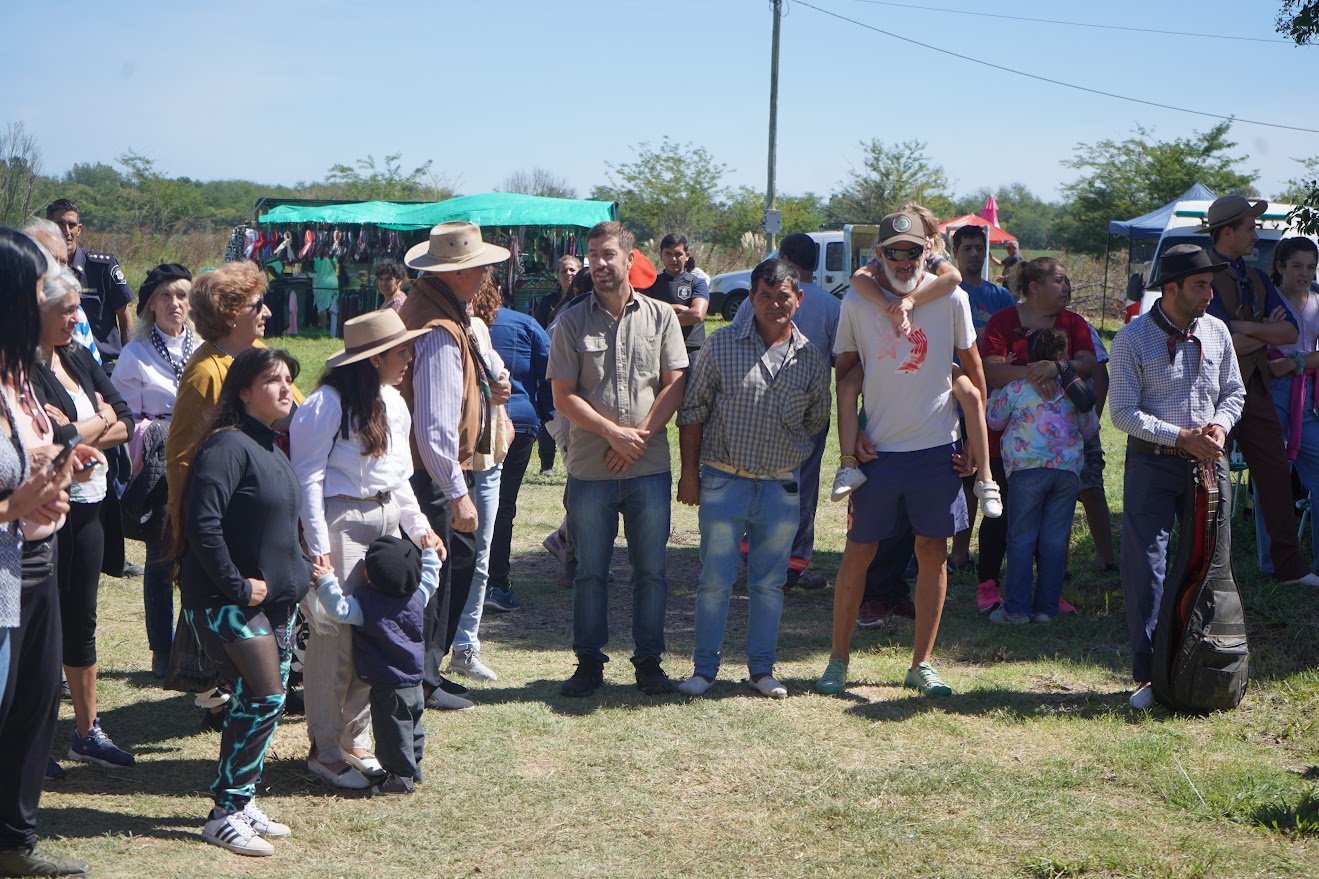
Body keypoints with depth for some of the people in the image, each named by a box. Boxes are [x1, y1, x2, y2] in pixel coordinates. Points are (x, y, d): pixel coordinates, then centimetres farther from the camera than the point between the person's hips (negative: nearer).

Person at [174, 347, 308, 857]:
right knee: (263, 698, -12)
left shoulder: (273, 450, 14)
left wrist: (299, 573, 12)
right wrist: (237, 586, -20)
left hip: (276, 600, 9)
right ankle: (224, 815, -2)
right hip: (228, 602, -9)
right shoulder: (228, 445, -15)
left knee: (264, 700, 10)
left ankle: (242, 803, 21)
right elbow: (202, 523, -24)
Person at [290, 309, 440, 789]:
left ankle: (355, 741, 22)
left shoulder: (393, 403, 13)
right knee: (335, 635, -3)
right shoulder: (327, 404, -12)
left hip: (385, 520, 8)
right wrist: (319, 546, -17)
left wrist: (418, 525, 14)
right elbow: (308, 477, -13)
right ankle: (325, 750, 10)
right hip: (340, 522, -8)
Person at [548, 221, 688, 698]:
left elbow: (674, 386, 2)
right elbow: (564, 397, -2)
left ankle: (649, 660, 18)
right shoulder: (572, 321, 2)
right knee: (590, 572, 7)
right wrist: (615, 433, -12)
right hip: (590, 469, 0)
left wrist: (639, 436, -9)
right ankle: (589, 661, 18)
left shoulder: (660, 317, 5)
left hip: (650, 467, 1)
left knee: (651, 570, 7)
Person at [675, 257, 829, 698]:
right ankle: (704, 668, 15)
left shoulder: (812, 358, 4)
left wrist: (792, 458, 9)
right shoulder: (721, 345, -2)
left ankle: (762, 668, 22)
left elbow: (816, 420, 17)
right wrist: (689, 472, -2)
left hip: (783, 487, 2)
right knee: (715, 581, 3)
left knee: (769, 583, 10)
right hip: (724, 481, -2)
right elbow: (692, 410, 1)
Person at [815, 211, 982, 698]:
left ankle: (921, 665, 16)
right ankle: (838, 660, 14)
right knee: (858, 552, 3)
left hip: (936, 448, 1)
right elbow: (844, 373, 9)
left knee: (933, 551, 5)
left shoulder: (951, 298, -3)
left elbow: (972, 369, 7)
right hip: (877, 450, 0)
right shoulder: (857, 302, -2)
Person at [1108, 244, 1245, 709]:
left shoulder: (1216, 332, 6)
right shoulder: (1132, 339, -9)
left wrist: (1219, 425, -6)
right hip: (1152, 463, -4)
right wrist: (1181, 436, -18)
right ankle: (1148, 676, 3)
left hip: (1207, 462, 4)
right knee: (1146, 570, -6)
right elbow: (1123, 412, -11)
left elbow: (1234, 391, 16)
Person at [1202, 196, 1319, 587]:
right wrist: (1267, 330, -3)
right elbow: (1228, 343, -19)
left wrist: (1247, 329, -11)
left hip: (1256, 390, 7)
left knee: (1276, 474, 7)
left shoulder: (1257, 279, 14)